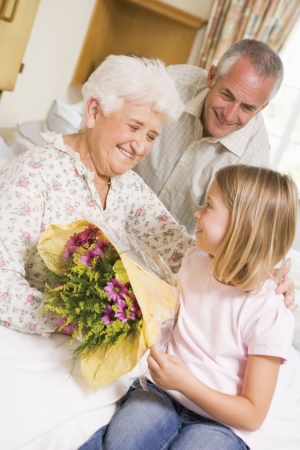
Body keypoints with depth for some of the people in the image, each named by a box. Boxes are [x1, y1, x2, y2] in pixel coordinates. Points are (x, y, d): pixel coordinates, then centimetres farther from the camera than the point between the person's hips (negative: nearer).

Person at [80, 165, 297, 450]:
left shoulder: (270, 315, -19)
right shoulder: (194, 260, -1)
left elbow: (252, 416, -12)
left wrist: (186, 383, -24)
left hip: (222, 421, -3)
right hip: (165, 390, 4)